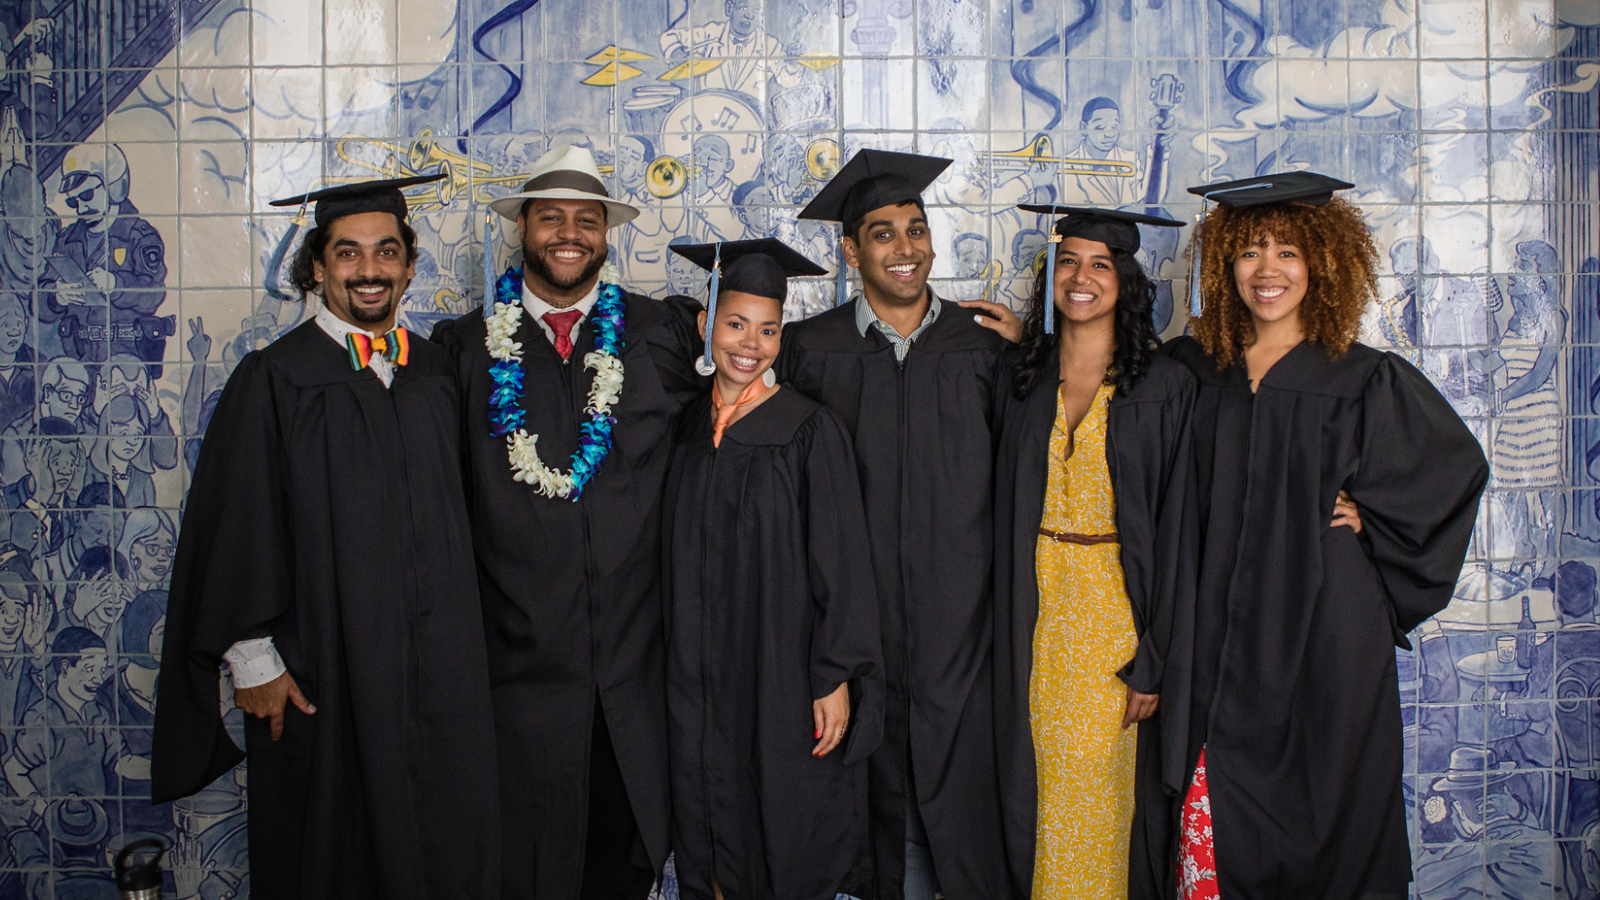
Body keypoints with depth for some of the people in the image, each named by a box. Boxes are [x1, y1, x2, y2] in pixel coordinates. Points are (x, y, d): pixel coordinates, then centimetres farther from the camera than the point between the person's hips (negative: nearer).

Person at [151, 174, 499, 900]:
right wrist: (253, 662, -9)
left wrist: (459, 638, 10)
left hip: (438, 665, 4)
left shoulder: (434, 370, 7)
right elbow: (237, 525, -7)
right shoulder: (274, 380, -7)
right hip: (324, 670, -4)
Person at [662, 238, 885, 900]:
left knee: (787, 835, 7)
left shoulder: (811, 430, -10)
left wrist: (836, 678, -13)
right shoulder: (690, 427, 5)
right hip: (702, 676, 4)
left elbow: (840, 561, -10)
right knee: (714, 818, 13)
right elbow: (678, 556, 11)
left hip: (786, 672, -4)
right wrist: (681, 667, 10)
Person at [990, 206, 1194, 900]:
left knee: (1102, 785, 3)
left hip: (1117, 608, -3)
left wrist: (1153, 660, -11)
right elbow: (1008, 509, 9)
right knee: (1038, 783, 11)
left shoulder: (1163, 386, -5)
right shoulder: (1022, 377, 5)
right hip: (1035, 609, 3)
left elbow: (1174, 530, -7)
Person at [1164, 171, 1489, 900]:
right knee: (1222, 817, 4)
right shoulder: (1198, 373, 6)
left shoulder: (1367, 381, -2)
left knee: (1324, 806, 4)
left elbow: (1458, 466, 6)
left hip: (1327, 627, -2)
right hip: (1225, 633, 2)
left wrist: (1371, 519, -1)